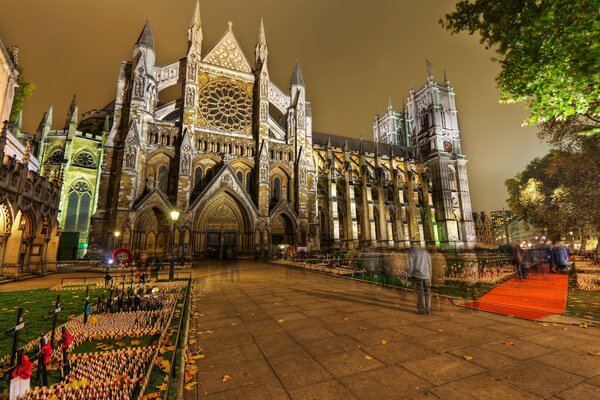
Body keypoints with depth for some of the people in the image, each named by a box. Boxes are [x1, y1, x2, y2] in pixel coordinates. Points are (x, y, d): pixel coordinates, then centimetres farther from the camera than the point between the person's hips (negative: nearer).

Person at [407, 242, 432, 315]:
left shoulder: (411, 251, 0)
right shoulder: (425, 251, 13)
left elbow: (410, 265, -7)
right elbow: (430, 264, 13)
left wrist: (409, 275, 0)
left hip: (418, 275, -4)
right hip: (426, 275, 4)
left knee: (420, 293, 4)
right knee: (427, 292, 12)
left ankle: (422, 310, 7)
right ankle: (428, 309, 16)